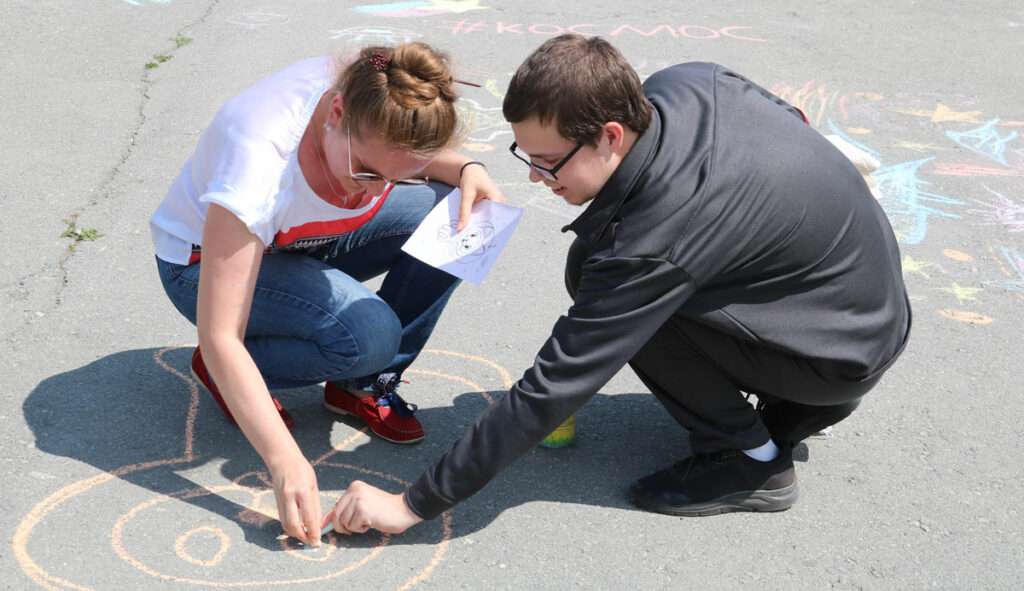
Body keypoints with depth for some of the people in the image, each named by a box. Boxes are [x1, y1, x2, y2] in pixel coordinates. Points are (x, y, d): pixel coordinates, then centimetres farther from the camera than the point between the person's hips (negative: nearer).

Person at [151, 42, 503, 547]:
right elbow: (219, 338, -38)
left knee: (457, 217, -18)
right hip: (206, 262, -6)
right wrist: (286, 461, -44)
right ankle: (224, 378, -3)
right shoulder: (260, 161, -40)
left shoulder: (377, 102, -24)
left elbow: (416, 156, 4)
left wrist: (467, 170, -19)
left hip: (306, 237, 6)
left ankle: (364, 385, -3)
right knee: (369, 335, -32)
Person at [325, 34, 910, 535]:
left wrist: (416, 504, -23)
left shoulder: (652, 241, -34)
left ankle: (749, 458, -5)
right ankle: (795, 405, 15)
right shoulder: (685, 81, -11)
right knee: (605, 276, 7)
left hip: (853, 350, -9)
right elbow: (789, 114, 10)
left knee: (598, 271, -21)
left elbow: (551, 389, -30)